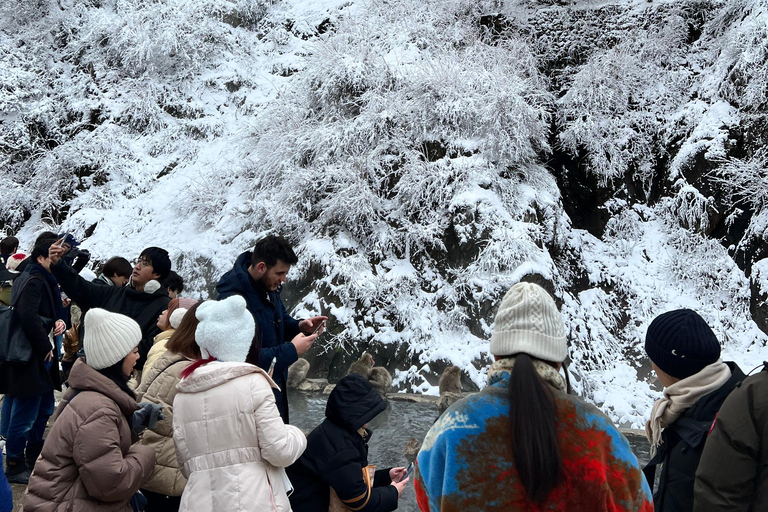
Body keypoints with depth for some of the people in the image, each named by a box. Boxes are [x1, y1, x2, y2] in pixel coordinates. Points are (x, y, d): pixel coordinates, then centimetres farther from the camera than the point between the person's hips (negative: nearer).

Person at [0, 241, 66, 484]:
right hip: (29, 358, -11)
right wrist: (45, 347, -19)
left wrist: (58, 321, -2)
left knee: (44, 409, 20)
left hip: (40, 357, 11)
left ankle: (34, 458, 33)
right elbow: (28, 317, -28)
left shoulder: (43, 281, 15)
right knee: (25, 414, -1)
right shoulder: (34, 281, -16)